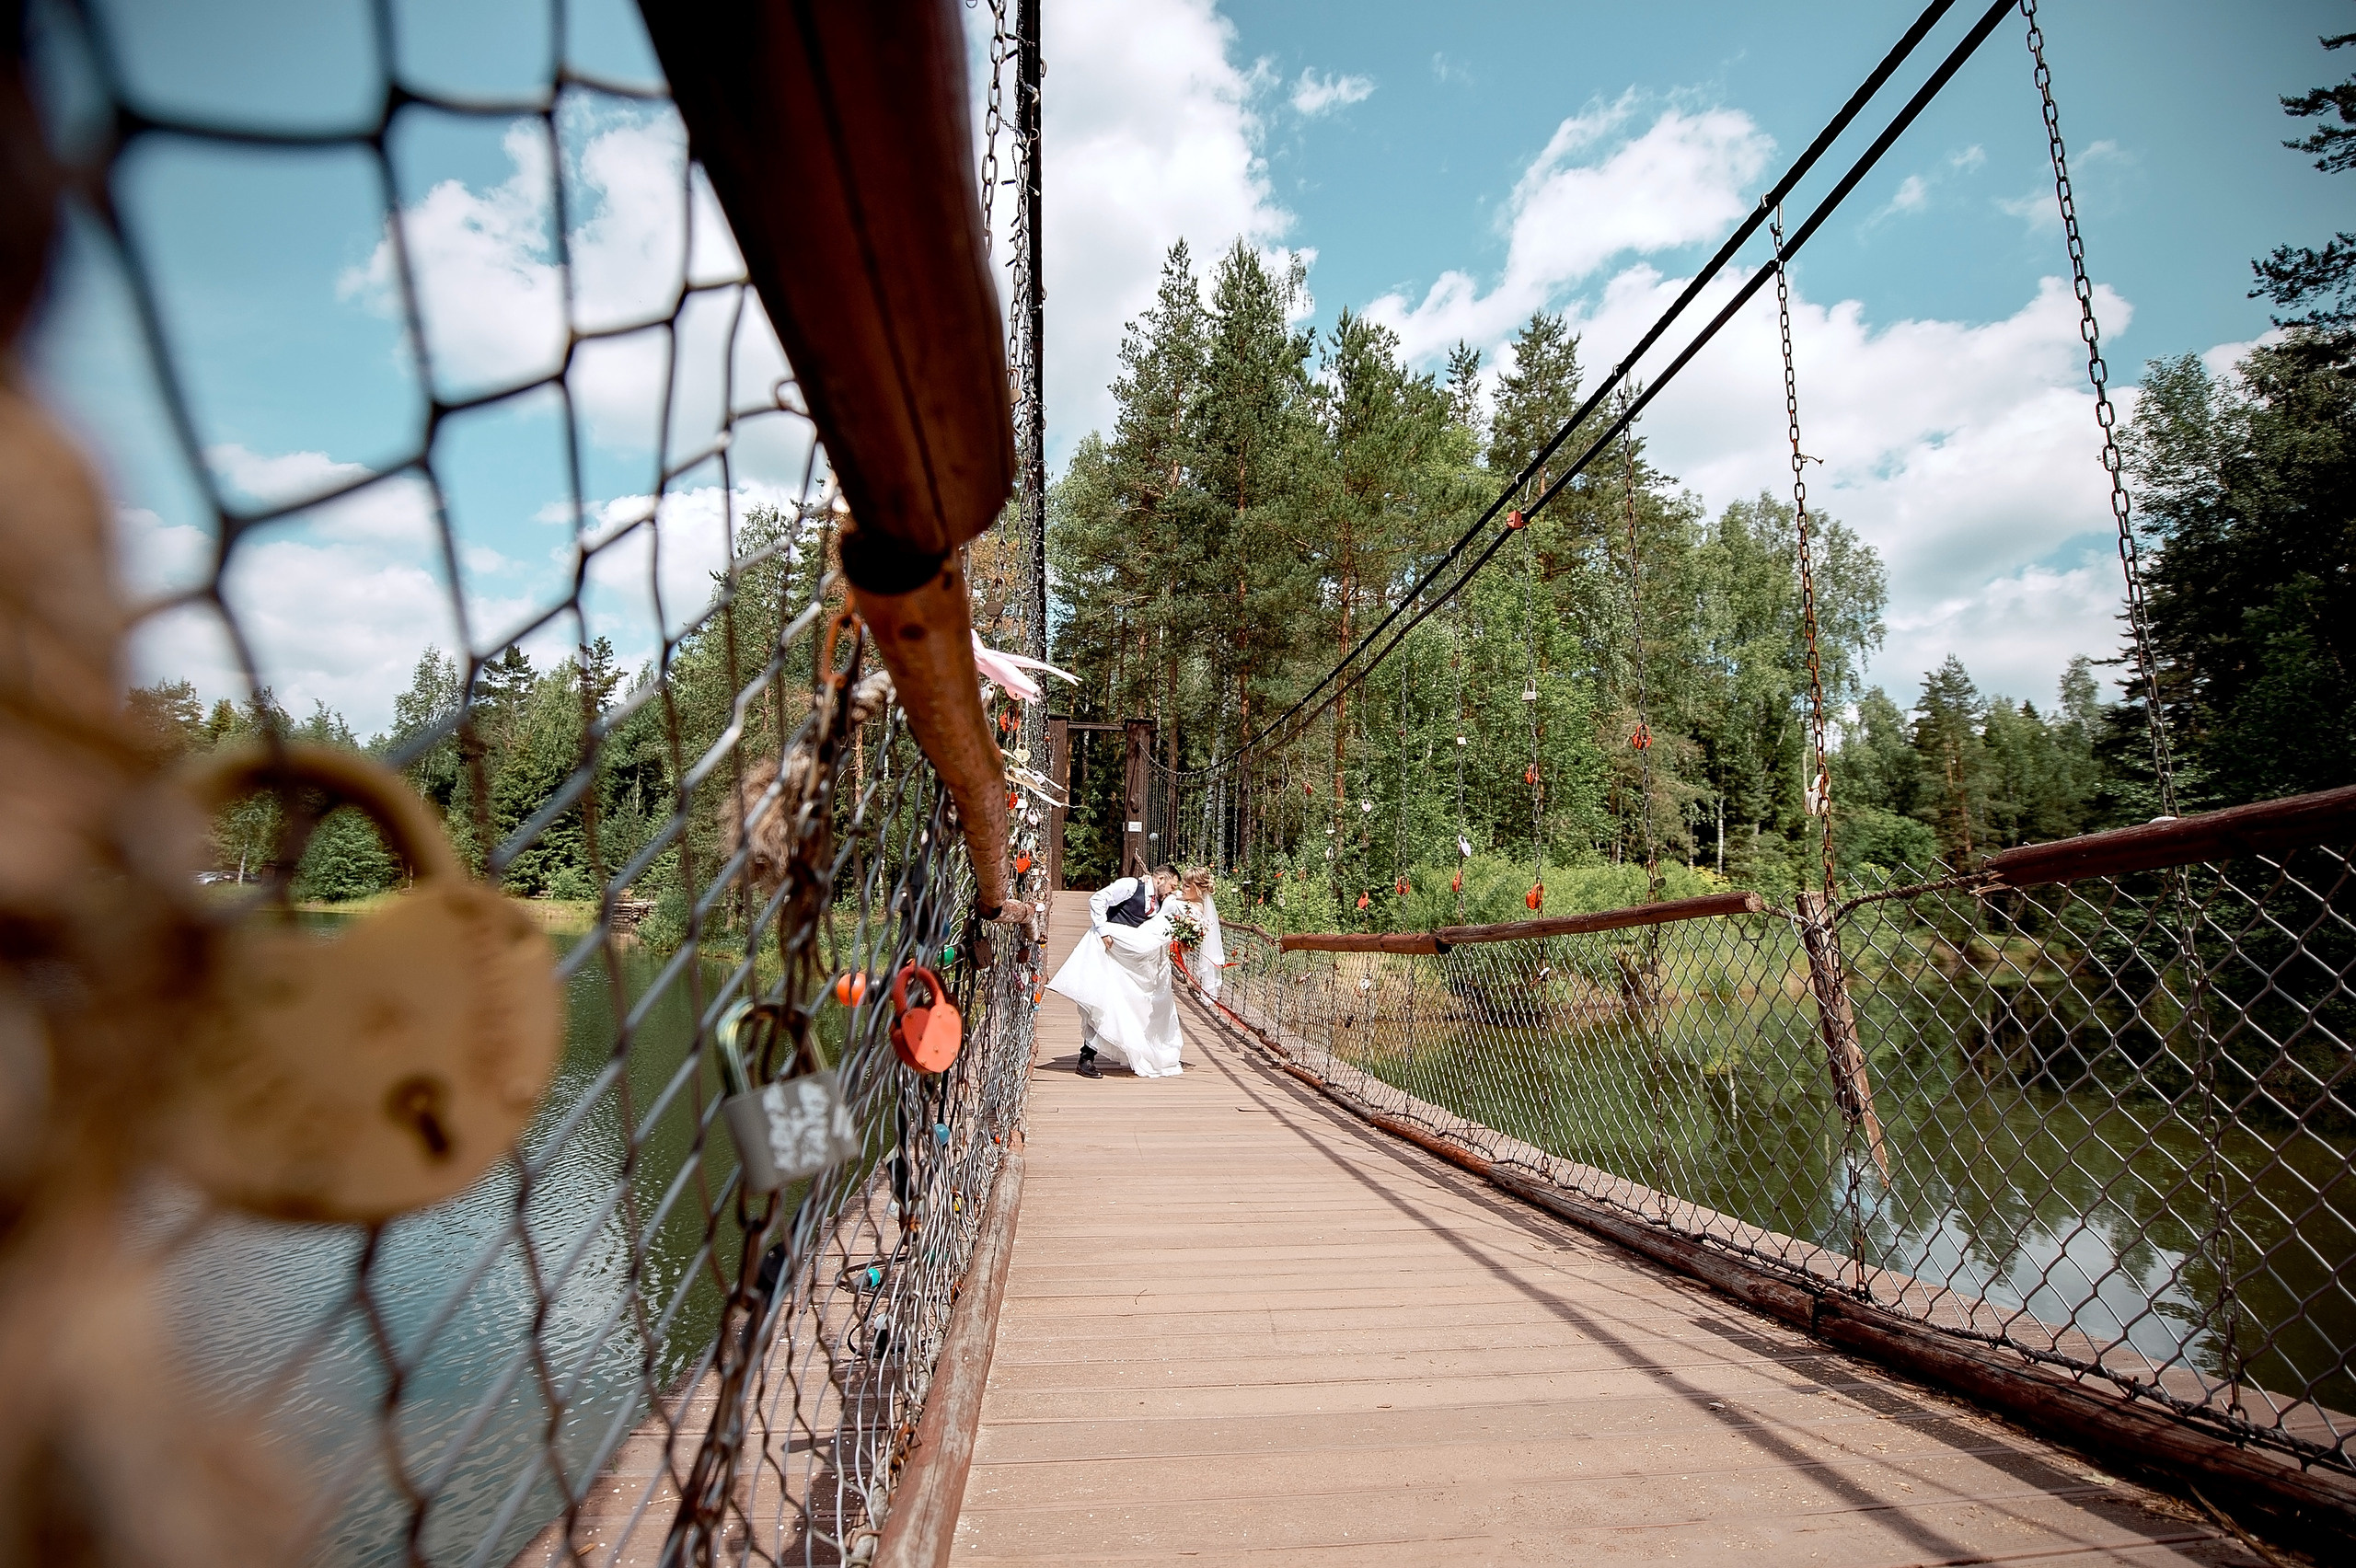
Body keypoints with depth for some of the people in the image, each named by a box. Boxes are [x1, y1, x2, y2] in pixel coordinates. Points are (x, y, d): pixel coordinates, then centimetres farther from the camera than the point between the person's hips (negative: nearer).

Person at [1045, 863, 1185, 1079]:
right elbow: (1098, 899, -17)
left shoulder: (1159, 904, 11)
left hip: (1131, 954, 8)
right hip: (1108, 948, -8)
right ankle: (1086, 1058, -5)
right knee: (1101, 1003, -11)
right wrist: (1103, 931, -20)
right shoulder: (1131, 885, -12)